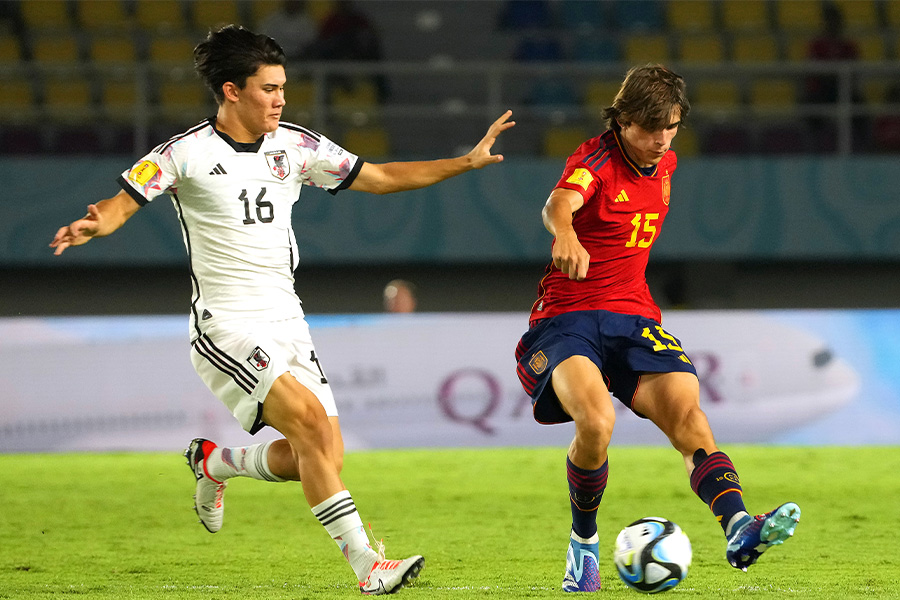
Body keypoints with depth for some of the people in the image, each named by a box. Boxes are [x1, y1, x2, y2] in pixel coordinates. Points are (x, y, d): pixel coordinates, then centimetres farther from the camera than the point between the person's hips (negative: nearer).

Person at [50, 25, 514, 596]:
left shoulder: (297, 146, 7)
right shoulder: (189, 152, -7)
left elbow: (377, 177, 15)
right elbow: (123, 201, -9)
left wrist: (467, 162, 10)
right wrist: (93, 224, -32)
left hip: (287, 322, 6)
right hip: (226, 326, -6)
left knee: (319, 457, -3)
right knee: (308, 416, -25)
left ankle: (214, 462, 26)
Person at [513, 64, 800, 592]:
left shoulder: (665, 165, 14)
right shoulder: (596, 160, -9)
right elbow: (560, 203, -33)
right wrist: (565, 234, -56)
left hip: (634, 319, 5)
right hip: (567, 320, -5)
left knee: (687, 413, -22)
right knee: (596, 422, -31)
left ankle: (738, 528, -42)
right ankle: (584, 539, -4)